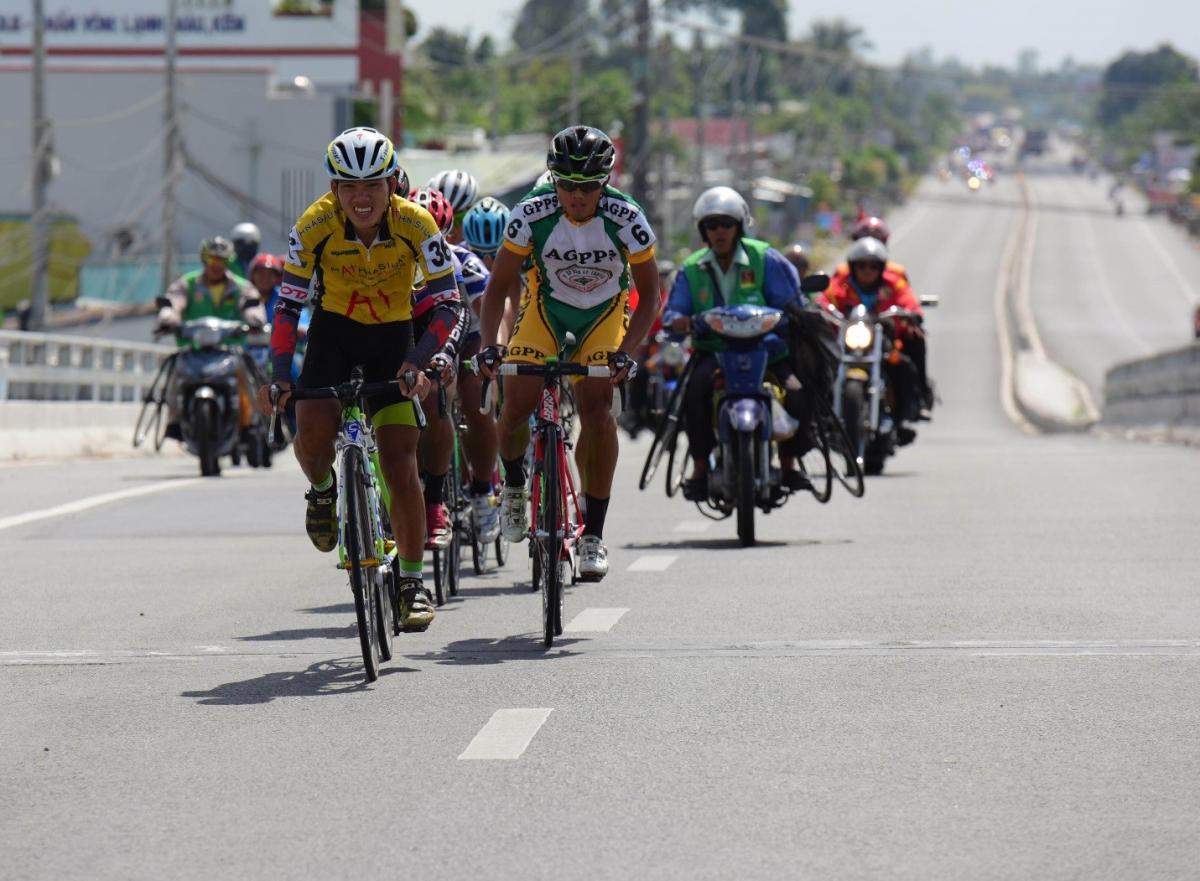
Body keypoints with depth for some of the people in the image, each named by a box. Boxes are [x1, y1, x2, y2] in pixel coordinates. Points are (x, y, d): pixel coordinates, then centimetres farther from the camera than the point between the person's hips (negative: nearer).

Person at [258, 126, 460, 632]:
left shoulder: (416, 224, -23)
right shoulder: (315, 225, -23)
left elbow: (446, 301, -20)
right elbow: (289, 302, -18)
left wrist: (418, 362, -35)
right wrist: (280, 376, -27)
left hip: (392, 335, 0)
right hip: (334, 330, 0)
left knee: (400, 465, -9)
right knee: (311, 432, -25)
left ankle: (413, 581, 3)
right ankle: (322, 491, 11)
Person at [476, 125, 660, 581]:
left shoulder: (626, 219, -24)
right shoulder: (531, 214, -24)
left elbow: (649, 294, -14)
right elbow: (498, 287, -15)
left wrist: (626, 352, -27)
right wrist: (488, 345, -29)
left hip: (603, 316, -1)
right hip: (544, 309, 1)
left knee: (597, 410, -22)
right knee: (515, 408, -18)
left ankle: (593, 534, -13)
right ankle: (514, 483, 16)